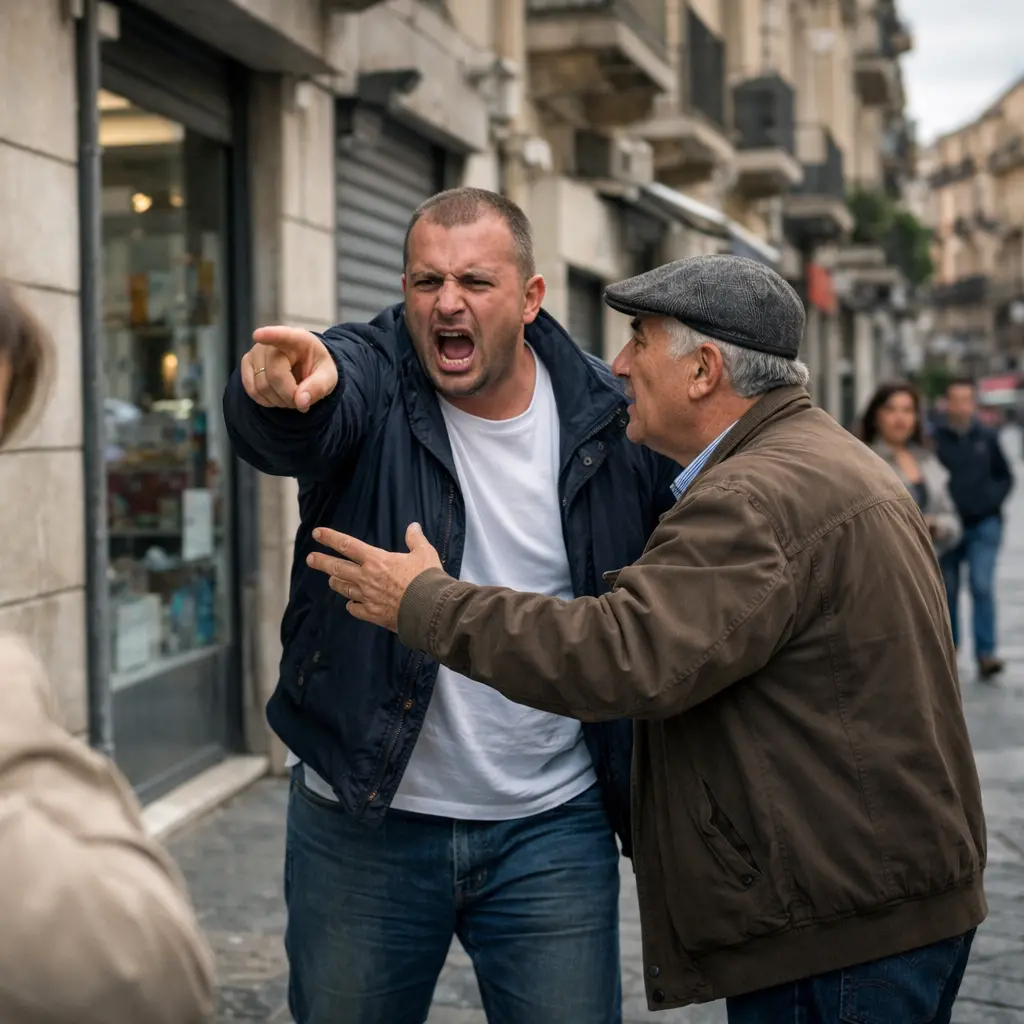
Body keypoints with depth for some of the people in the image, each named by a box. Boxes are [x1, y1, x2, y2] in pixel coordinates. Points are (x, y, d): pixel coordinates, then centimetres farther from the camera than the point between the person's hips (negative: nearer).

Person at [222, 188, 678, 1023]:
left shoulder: (612, 418, -2)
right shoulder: (367, 378, -8)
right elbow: (281, 434, -31)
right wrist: (286, 392, -55)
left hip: (552, 828, 1)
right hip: (361, 820, 0)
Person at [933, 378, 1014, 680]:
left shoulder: (987, 437, 3)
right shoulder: (935, 439, -4)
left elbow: (1005, 475, 13)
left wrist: (993, 500, -1)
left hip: (983, 525, 0)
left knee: (982, 586, -10)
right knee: (948, 590, 9)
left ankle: (986, 654, -10)